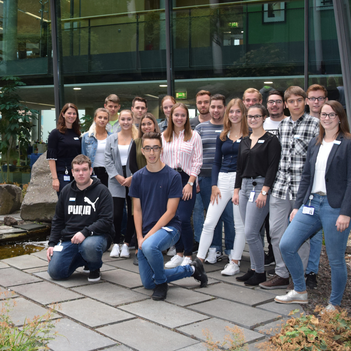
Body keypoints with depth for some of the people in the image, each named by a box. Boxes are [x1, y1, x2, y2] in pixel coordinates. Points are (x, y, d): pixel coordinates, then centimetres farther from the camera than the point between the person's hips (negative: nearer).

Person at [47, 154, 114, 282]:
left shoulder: (101, 191, -3)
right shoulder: (66, 191, 12)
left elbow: (106, 221, -12)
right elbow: (58, 220, 19)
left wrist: (85, 232, -24)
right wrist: (52, 243, 9)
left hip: (96, 235, -4)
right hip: (69, 238, 5)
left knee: (89, 246, -40)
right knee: (55, 272, -14)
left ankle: (95, 267, -2)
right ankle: (81, 259, 18)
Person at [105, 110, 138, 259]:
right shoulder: (111, 139, 9)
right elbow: (108, 160, 5)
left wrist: (132, 177, -13)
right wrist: (117, 176, -7)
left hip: (134, 182, -1)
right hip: (116, 182, 1)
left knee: (133, 213, 3)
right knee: (116, 214, -3)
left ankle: (126, 244, 15)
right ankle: (116, 244, 11)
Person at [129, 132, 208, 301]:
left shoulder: (173, 176, -9)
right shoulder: (138, 177, 4)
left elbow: (170, 212, -12)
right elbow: (137, 210, 6)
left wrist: (149, 234, -18)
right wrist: (139, 237, -6)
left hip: (168, 227, -5)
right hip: (145, 232, 6)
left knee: (149, 246, -40)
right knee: (147, 283, 7)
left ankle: (161, 282, -10)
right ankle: (191, 269, 27)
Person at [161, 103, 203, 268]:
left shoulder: (194, 136, 1)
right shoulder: (164, 136, 11)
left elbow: (197, 162, -2)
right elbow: (160, 160, 12)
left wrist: (190, 183, -10)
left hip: (186, 180, -3)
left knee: (184, 219, -10)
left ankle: (188, 256, 4)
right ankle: (178, 253, 20)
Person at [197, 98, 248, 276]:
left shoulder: (249, 136, -1)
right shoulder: (222, 137, 12)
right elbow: (216, 162, 12)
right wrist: (214, 185, 2)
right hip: (223, 179, 4)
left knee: (240, 225, 5)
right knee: (209, 222, 1)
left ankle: (235, 263, 16)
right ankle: (199, 260, 7)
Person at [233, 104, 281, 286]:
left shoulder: (271, 140, -5)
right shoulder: (244, 141, 16)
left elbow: (272, 167, -12)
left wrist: (264, 191, -18)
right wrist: (236, 190, 13)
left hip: (260, 187, -7)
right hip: (244, 186, 7)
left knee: (251, 233, -9)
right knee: (251, 233, 10)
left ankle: (260, 272, 5)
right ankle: (253, 269, 20)